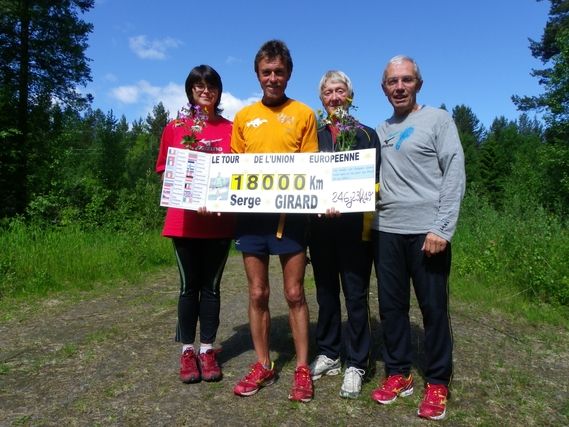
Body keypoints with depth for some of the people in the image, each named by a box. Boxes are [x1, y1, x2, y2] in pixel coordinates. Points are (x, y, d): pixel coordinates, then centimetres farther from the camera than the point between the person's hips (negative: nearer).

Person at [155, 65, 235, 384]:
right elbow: (166, 173, 9)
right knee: (189, 286, 7)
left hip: (220, 220, 0)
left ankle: (207, 349, 20)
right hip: (184, 220, 0)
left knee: (211, 286, 8)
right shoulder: (175, 128, 7)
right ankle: (187, 350, 21)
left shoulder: (231, 129, 6)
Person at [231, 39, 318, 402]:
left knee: (295, 293, 4)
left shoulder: (304, 114, 4)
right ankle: (263, 366, 24)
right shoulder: (243, 117, 11)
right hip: (251, 214, 3)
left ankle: (303, 369, 18)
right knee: (258, 294, 9)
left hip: (290, 214, -3)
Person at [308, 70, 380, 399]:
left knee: (355, 295, 2)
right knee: (326, 292, 13)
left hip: (354, 226, -3)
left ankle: (356, 365, 15)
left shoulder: (367, 134, 6)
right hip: (320, 225, 3)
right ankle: (328, 354, 28)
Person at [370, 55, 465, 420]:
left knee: (434, 308, 4)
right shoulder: (381, 131, 16)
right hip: (386, 231, 5)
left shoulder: (439, 119, 2)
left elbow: (455, 175, -6)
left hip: (427, 231, -4)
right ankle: (398, 373, 25)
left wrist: (442, 228, -14)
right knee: (391, 306, 10)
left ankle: (437, 383, 20)